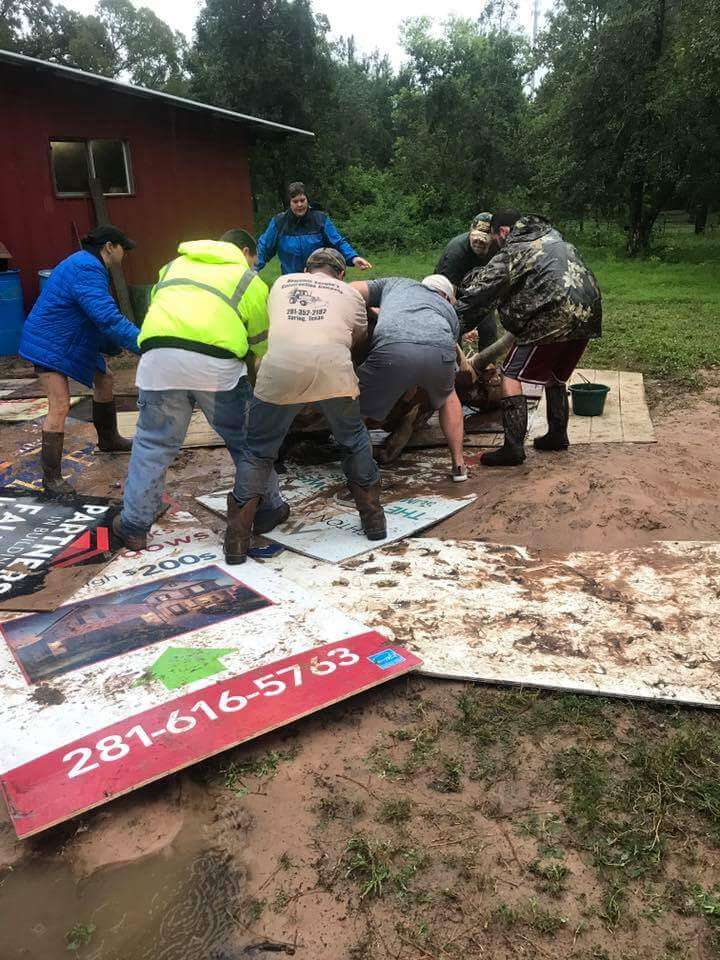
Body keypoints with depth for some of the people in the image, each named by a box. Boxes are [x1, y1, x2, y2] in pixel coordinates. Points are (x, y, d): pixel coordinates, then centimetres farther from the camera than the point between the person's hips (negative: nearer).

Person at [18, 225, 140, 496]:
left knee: (104, 380, 20)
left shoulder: (89, 265, 10)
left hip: (73, 341, 11)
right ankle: (51, 478, -10)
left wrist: (115, 342, 10)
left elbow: (102, 312, 17)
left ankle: (108, 439, 40)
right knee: (60, 407, -16)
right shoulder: (87, 271, -25)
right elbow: (108, 318, -35)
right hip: (50, 346, -11)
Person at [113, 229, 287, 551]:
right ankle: (268, 509, 28)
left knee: (152, 444, 14)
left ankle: (134, 526, 22)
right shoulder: (248, 279, 21)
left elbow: (154, 303, 33)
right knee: (245, 440, 14)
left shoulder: (174, 265, 32)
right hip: (217, 363, -2)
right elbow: (262, 343, 24)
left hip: (159, 356, 3)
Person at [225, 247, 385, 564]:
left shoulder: (281, 283, 31)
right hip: (334, 370, 0)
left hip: (279, 369, 1)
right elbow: (360, 335, 37)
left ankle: (237, 538, 13)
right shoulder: (350, 293, 27)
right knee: (355, 441, 24)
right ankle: (373, 518, 32)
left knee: (257, 452, 15)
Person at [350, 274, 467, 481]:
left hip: (393, 349, -2)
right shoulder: (450, 311, 40)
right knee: (448, 396, 35)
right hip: (441, 353, 3)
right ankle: (459, 465, 36)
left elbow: (352, 290, 26)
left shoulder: (396, 283, 38)